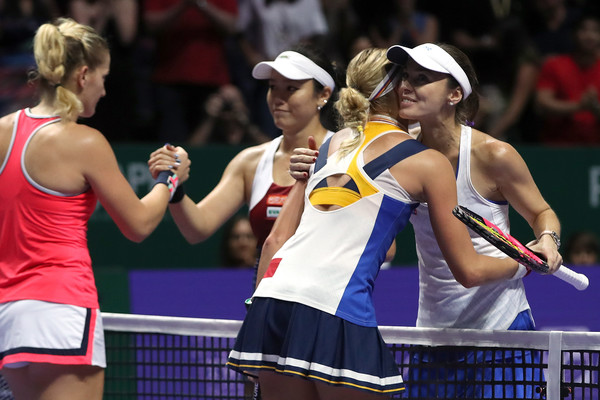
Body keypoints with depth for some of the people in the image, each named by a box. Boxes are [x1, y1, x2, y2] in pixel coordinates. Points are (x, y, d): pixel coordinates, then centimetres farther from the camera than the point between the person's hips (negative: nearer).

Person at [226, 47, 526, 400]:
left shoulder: (329, 146, 23)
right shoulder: (428, 163, 7)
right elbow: (468, 271, 9)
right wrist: (521, 262, 27)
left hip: (273, 294, 6)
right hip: (337, 317, -6)